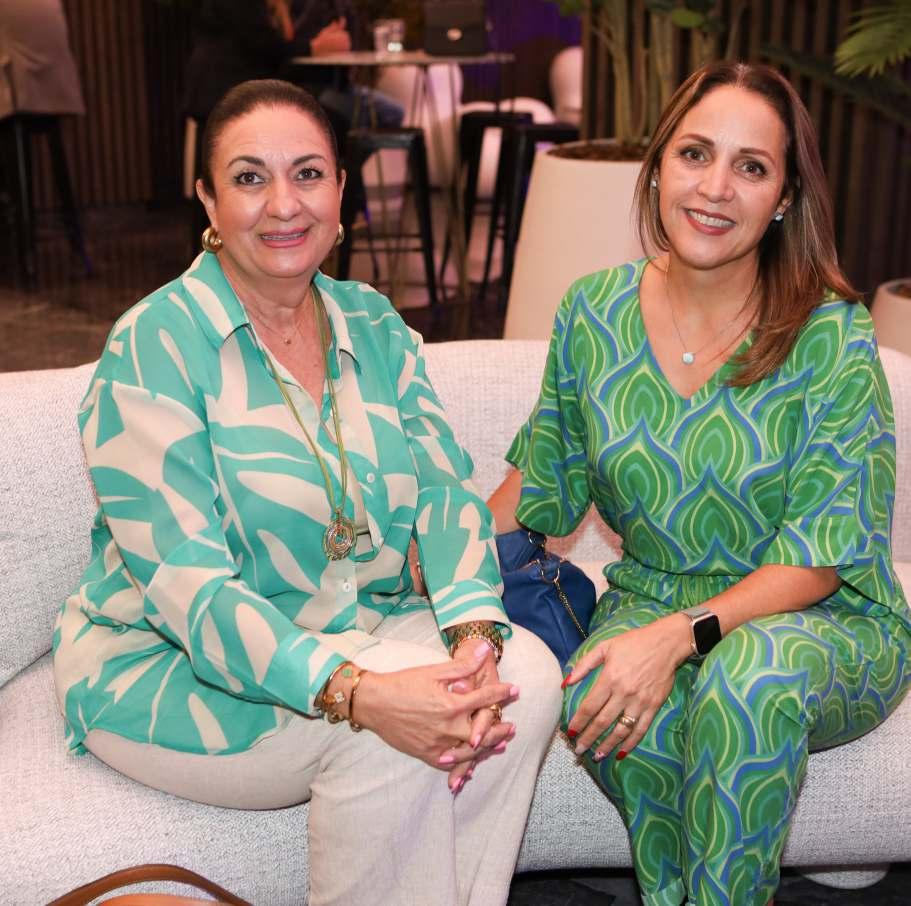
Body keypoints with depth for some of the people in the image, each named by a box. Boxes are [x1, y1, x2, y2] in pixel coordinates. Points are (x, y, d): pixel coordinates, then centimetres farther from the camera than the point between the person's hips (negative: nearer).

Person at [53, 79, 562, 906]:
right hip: (169, 670, -5)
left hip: (358, 634, 6)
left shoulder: (372, 325, 3)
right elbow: (187, 590, -23)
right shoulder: (153, 349, -16)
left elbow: (446, 491, -4)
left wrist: (476, 636, -25)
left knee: (526, 673, -20)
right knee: (383, 736, -31)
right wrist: (359, 694, -36)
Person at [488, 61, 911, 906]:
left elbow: (821, 556, -15)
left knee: (751, 674, -37)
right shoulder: (593, 312, -2)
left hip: (824, 623, -2)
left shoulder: (834, 338, -13)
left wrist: (681, 635, -29)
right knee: (600, 697, -32)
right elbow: (542, 483, 10)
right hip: (647, 604, 3)